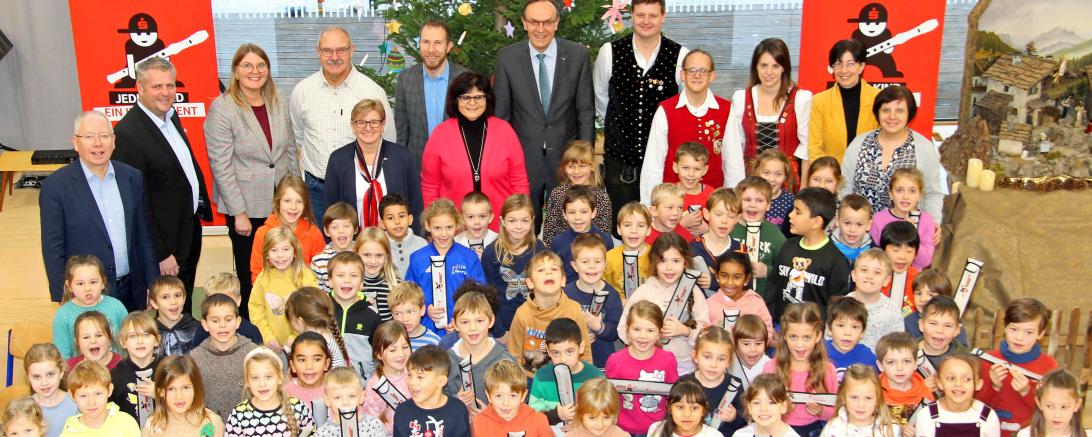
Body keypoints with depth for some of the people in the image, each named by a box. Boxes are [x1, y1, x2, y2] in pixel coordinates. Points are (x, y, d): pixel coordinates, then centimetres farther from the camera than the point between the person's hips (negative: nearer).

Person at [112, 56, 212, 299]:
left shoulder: (170, 115, 4)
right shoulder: (128, 134, -23)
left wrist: (200, 206, 12)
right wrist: (161, 255, -20)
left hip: (189, 230, 8)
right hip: (165, 244, -8)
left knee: (184, 307, 22)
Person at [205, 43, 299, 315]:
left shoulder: (278, 104, 7)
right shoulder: (221, 109, -10)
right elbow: (221, 166, -12)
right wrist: (239, 213, -13)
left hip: (281, 205, 4)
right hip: (247, 208, -4)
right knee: (250, 276, 5)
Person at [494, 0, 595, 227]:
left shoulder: (578, 55, -5)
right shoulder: (507, 57, -5)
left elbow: (586, 111, 0)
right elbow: (500, 113, 0)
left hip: (566, 156, 0)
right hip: (523, 156, 0)